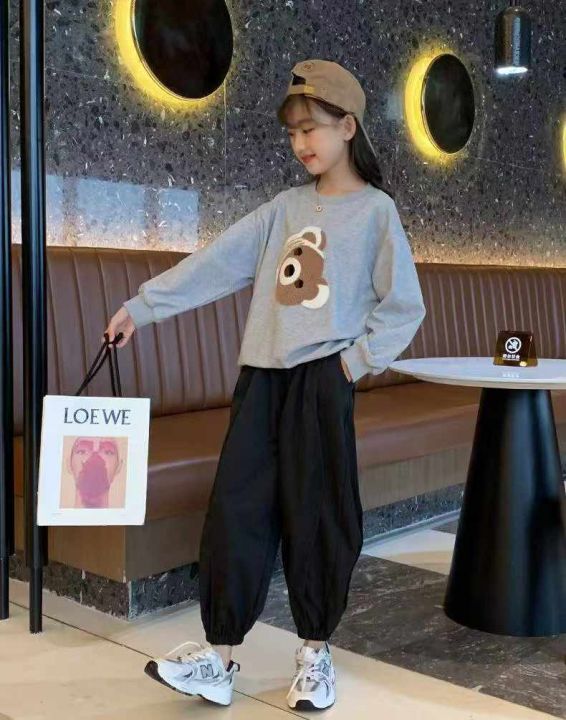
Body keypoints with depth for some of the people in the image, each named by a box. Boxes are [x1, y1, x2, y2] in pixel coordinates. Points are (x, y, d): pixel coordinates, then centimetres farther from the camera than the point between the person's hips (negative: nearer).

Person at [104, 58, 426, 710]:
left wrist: (358, 359, -9)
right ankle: (218, 656, 9)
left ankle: (315, 652, 19)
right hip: (262, 374, 4)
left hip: (322, 380, -4)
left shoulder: (376, 210, 1)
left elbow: (403, 307, 1)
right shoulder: (286, 207, 13)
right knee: (237, 509, 1)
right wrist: (141, 306, 4)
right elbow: (215, 263, 8)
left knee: (318, 516, 2)